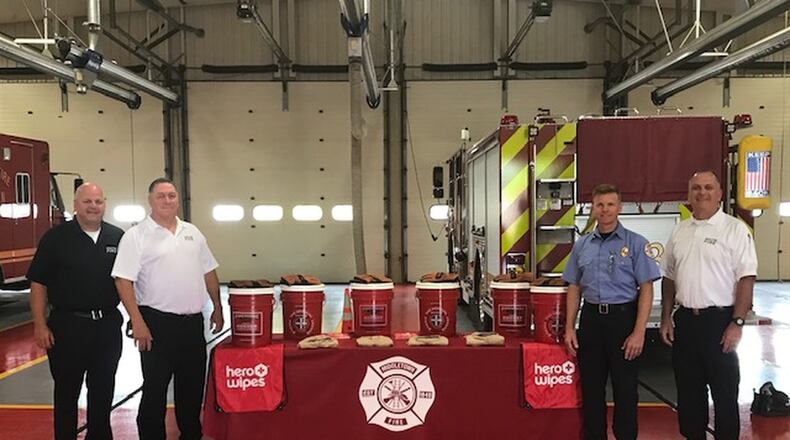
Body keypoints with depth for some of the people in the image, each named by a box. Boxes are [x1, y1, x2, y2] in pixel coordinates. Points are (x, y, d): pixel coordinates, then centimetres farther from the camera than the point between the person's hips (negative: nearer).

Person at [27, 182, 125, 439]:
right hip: (67, 325, -2)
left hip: (108, 324, 3)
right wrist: (40, 325, -8)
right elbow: (38, 283, -3)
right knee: (66, 390, 9)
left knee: (103, 390, 13)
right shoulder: (56, 237, -4)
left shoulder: (118, 237, 4)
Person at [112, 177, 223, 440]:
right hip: (157, 323, -5)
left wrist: (217, 307, 12)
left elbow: (208, 272, 16)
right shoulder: (136, 236, -6)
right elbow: (123, 281, -12)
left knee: (193, 385, 16)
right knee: (155, 389, 5)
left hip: (193, 322, 5)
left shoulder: (192, 233, 10)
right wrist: (137, 322, -17)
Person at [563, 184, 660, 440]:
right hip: (591, 319, 4)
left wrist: (638, 332, -14)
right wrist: (569, 328, 4)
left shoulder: (635, 243, -3)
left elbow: (646, 289, -6)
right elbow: (574, 289, 12)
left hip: (623, 318, -3)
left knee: (625, 389, 5)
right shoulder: (582, 245, 9)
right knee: (591, 388, 11)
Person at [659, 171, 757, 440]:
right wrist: (666, 318, 10)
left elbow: (746, 278, -10)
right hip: (685, 320, 5)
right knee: (688, 389, 15)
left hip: (720, 320, -5)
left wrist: (737, 323, -16)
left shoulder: (735, 230, -5)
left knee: (724, 392, 5)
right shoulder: (679, 232, 10)